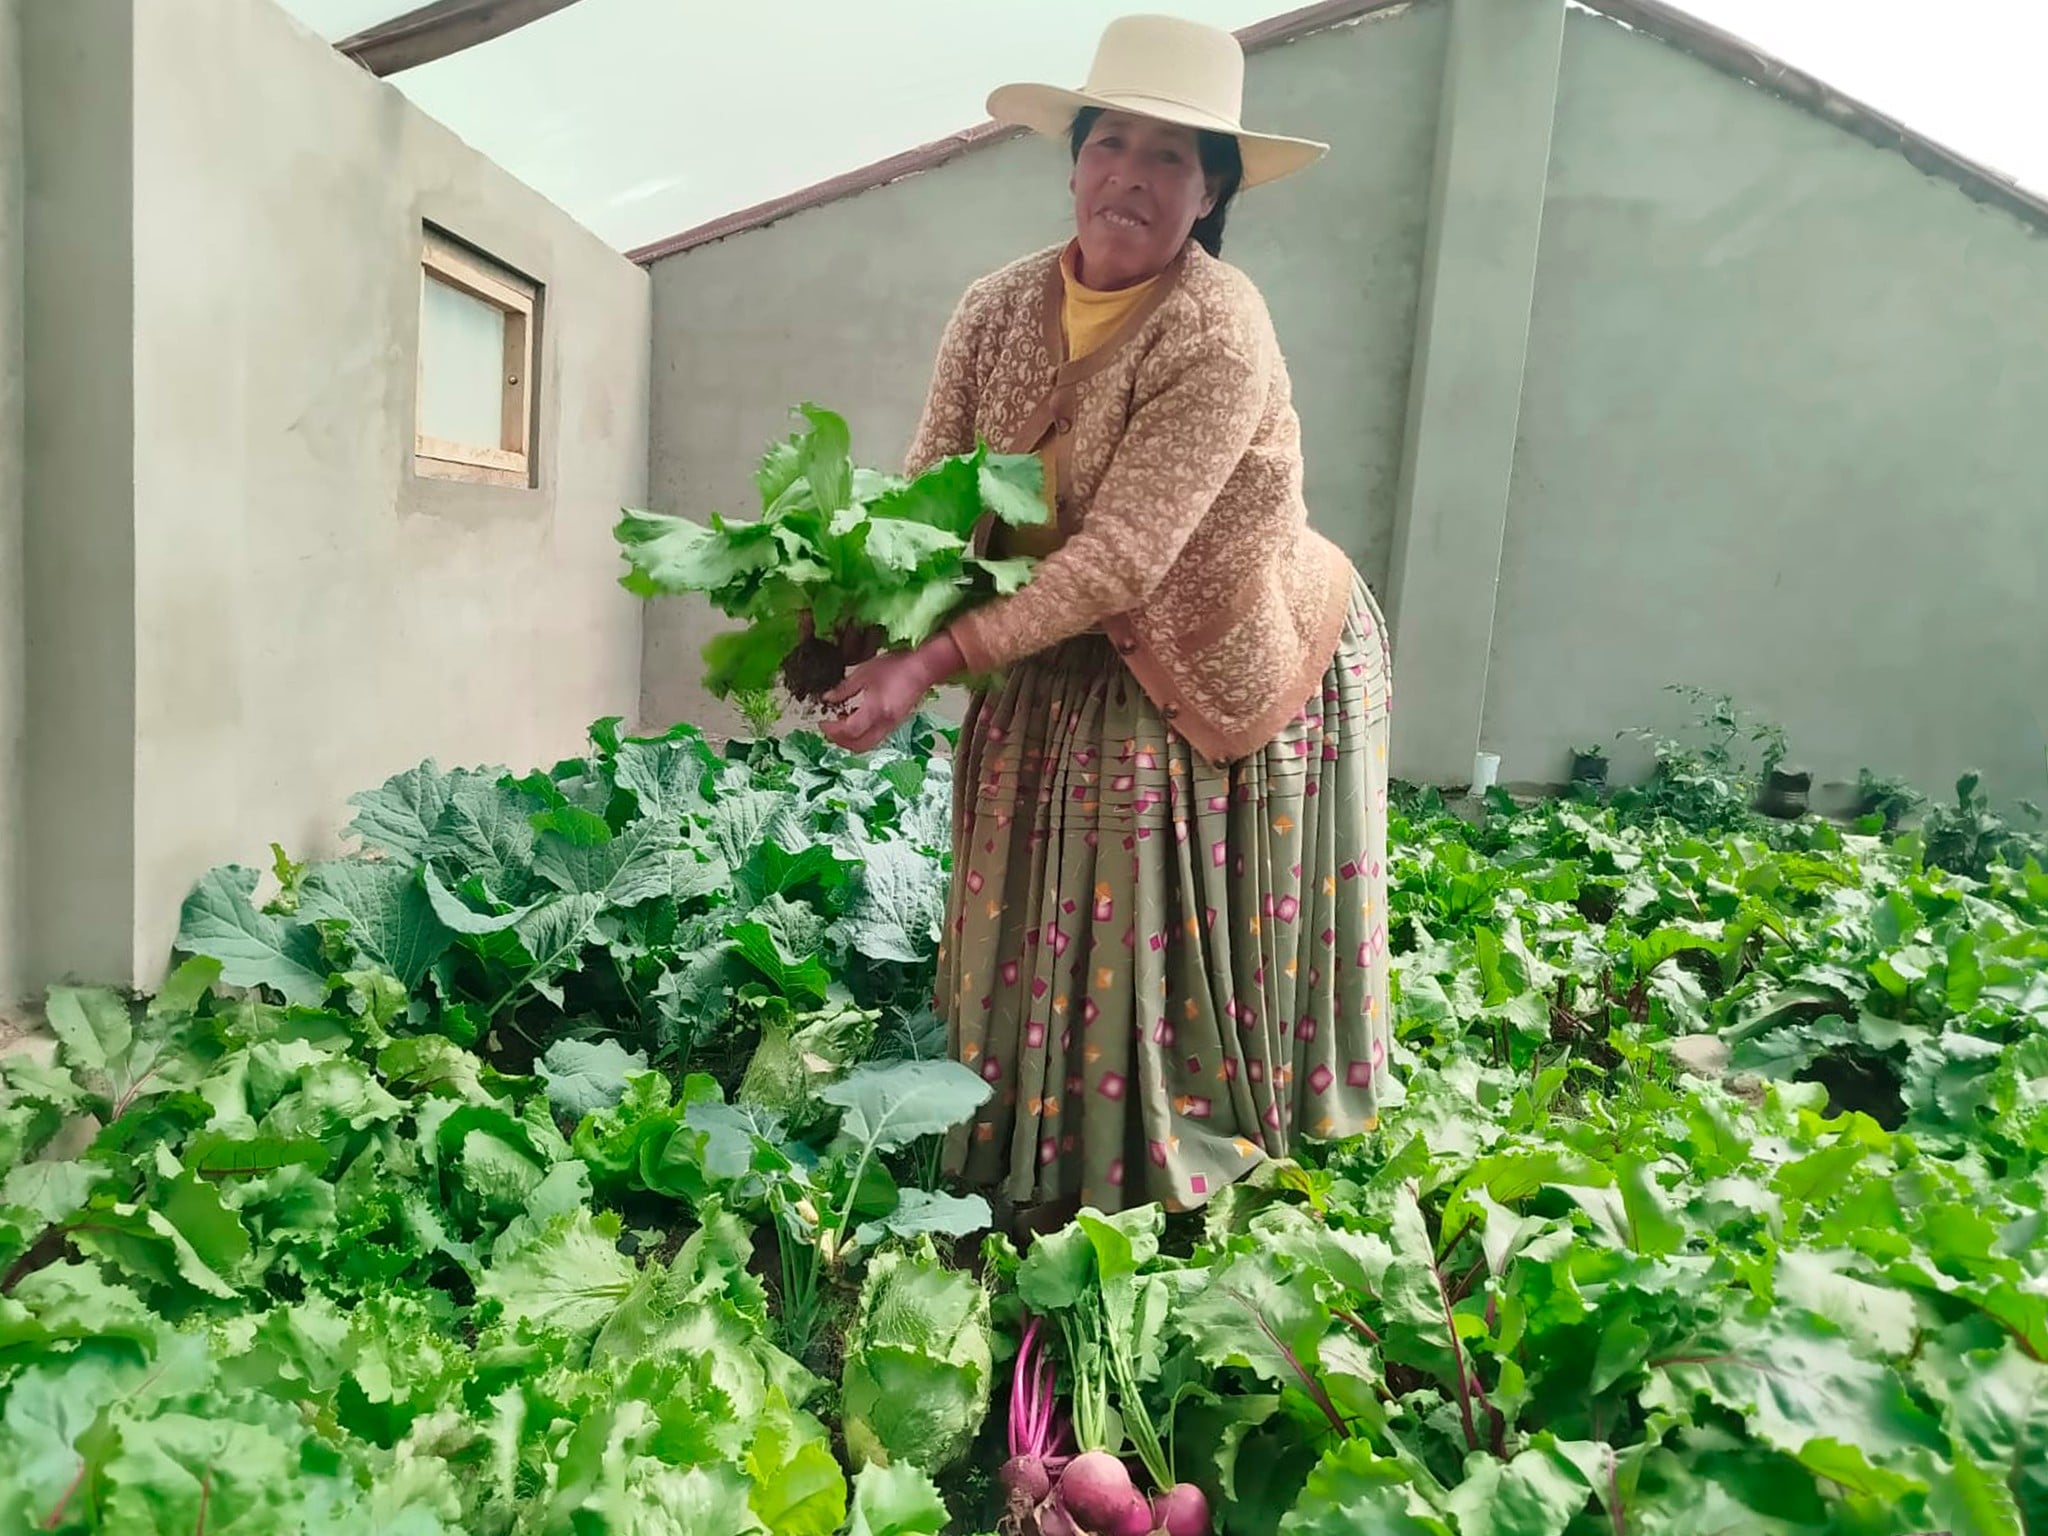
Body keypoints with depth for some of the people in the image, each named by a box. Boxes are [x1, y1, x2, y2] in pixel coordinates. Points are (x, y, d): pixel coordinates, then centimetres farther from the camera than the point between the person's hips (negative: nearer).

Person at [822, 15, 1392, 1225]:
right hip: (1084, 662, 5)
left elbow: (1123, 558, -31)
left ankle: (1218, 1166, 31)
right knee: (1058, 922, 9)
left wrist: (936, 663, -35)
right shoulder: (999, 309, -7)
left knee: (1209, 936, 7)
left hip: (1243, 668, -5)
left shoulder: (1221, 334, -26)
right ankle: (1051, 1164, 29)